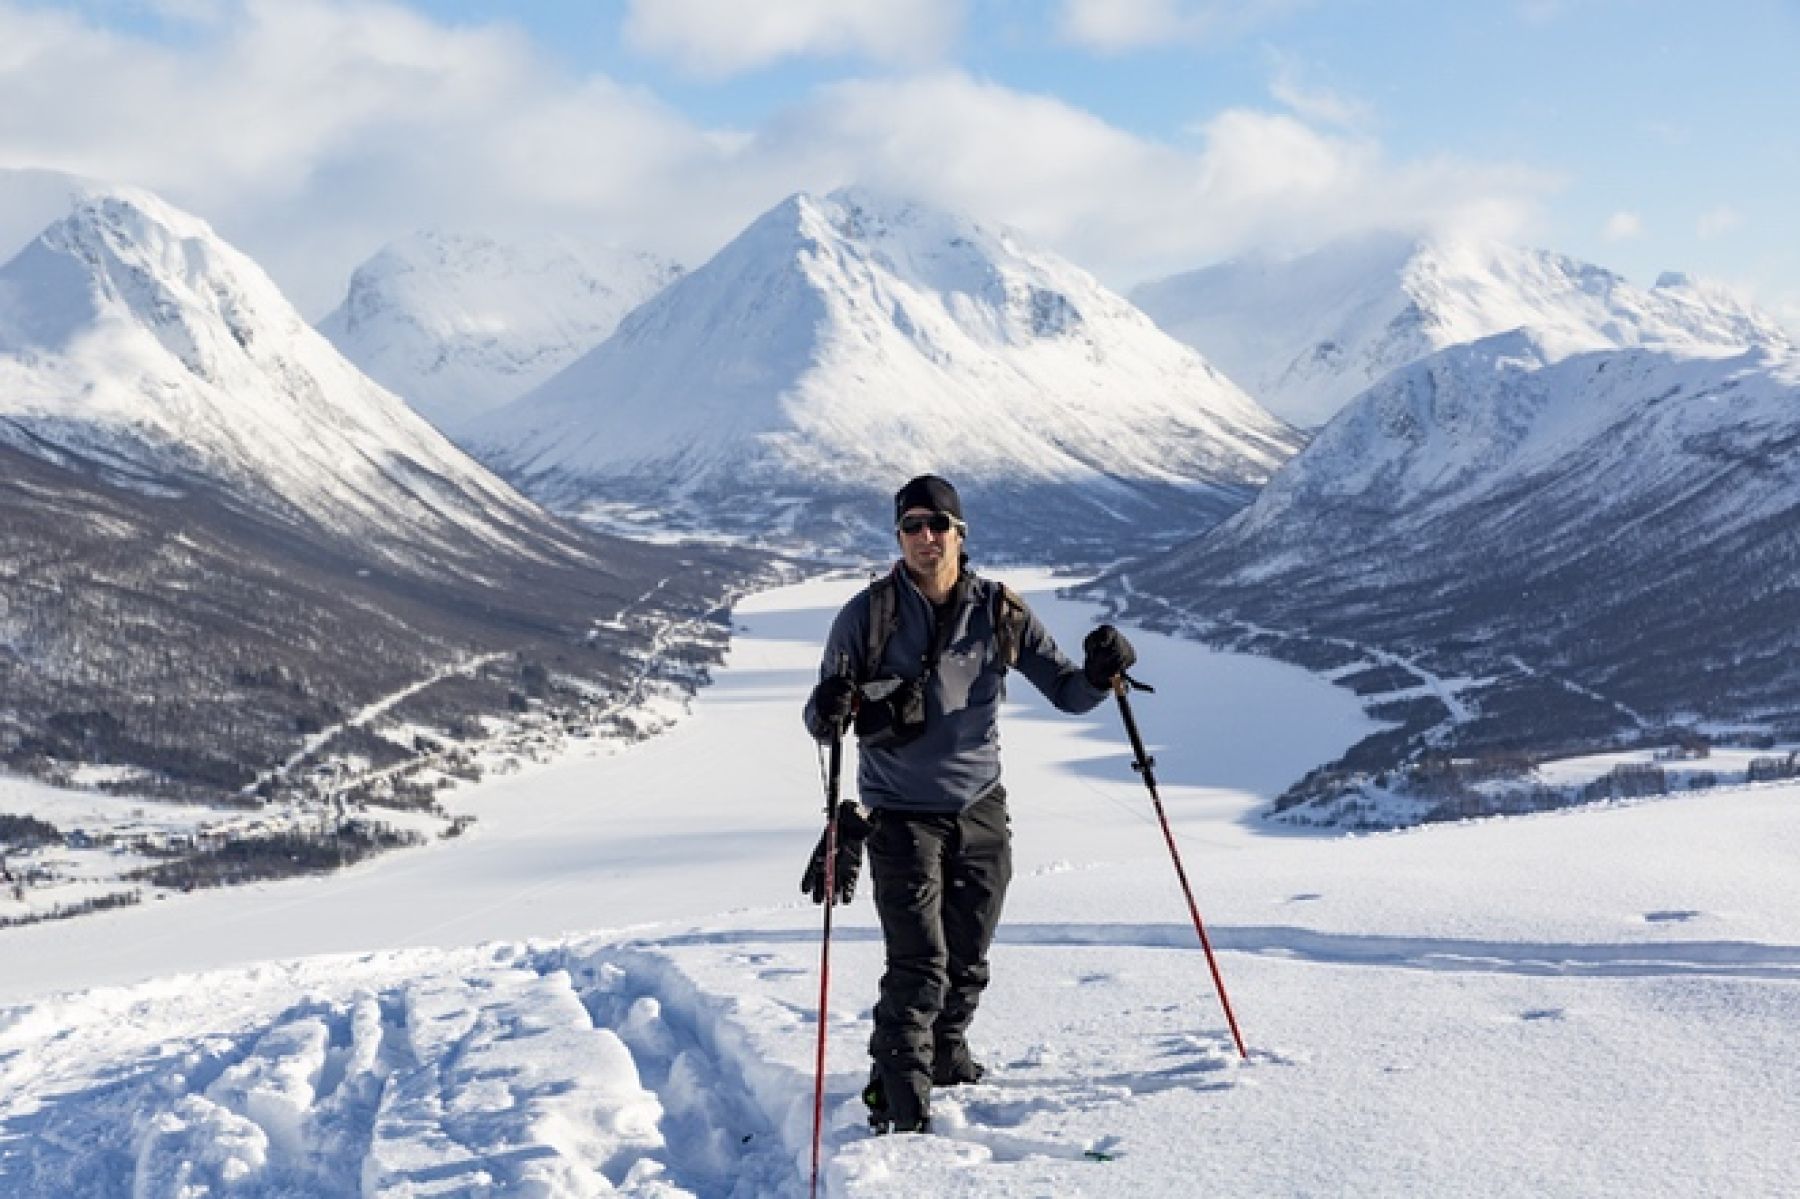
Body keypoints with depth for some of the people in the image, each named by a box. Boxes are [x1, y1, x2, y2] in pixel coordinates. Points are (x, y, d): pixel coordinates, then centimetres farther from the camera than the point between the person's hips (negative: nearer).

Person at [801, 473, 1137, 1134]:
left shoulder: (999, 611, 0)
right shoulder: (869, 614, -7)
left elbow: (1065, 691, 3)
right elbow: (822, 719, -4)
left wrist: (1099, 675, -19)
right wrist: (830, 711, -28)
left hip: (981, 810, 4)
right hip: (902, 814, -3)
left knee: (967, 962, 15)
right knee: (918, 966, -13)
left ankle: (946, 1055, 40)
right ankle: (897, 1104, -3)